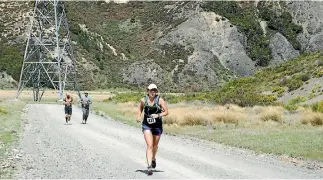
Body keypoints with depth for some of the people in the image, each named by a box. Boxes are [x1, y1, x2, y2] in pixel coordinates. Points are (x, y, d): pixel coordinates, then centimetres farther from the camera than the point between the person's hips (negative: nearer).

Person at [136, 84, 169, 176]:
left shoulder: (160, 100, -10)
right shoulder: (143, 100, -5)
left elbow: (166, 112, -10)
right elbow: (140, 108, 16)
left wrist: (158, 115, -25)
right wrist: (138, 116, 1)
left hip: (157, 125, 1)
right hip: (147, 125, -1)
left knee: (155, 145, 19)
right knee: (149, 145, -15)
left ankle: (153, 158, 50)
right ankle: (149, 166, -19)